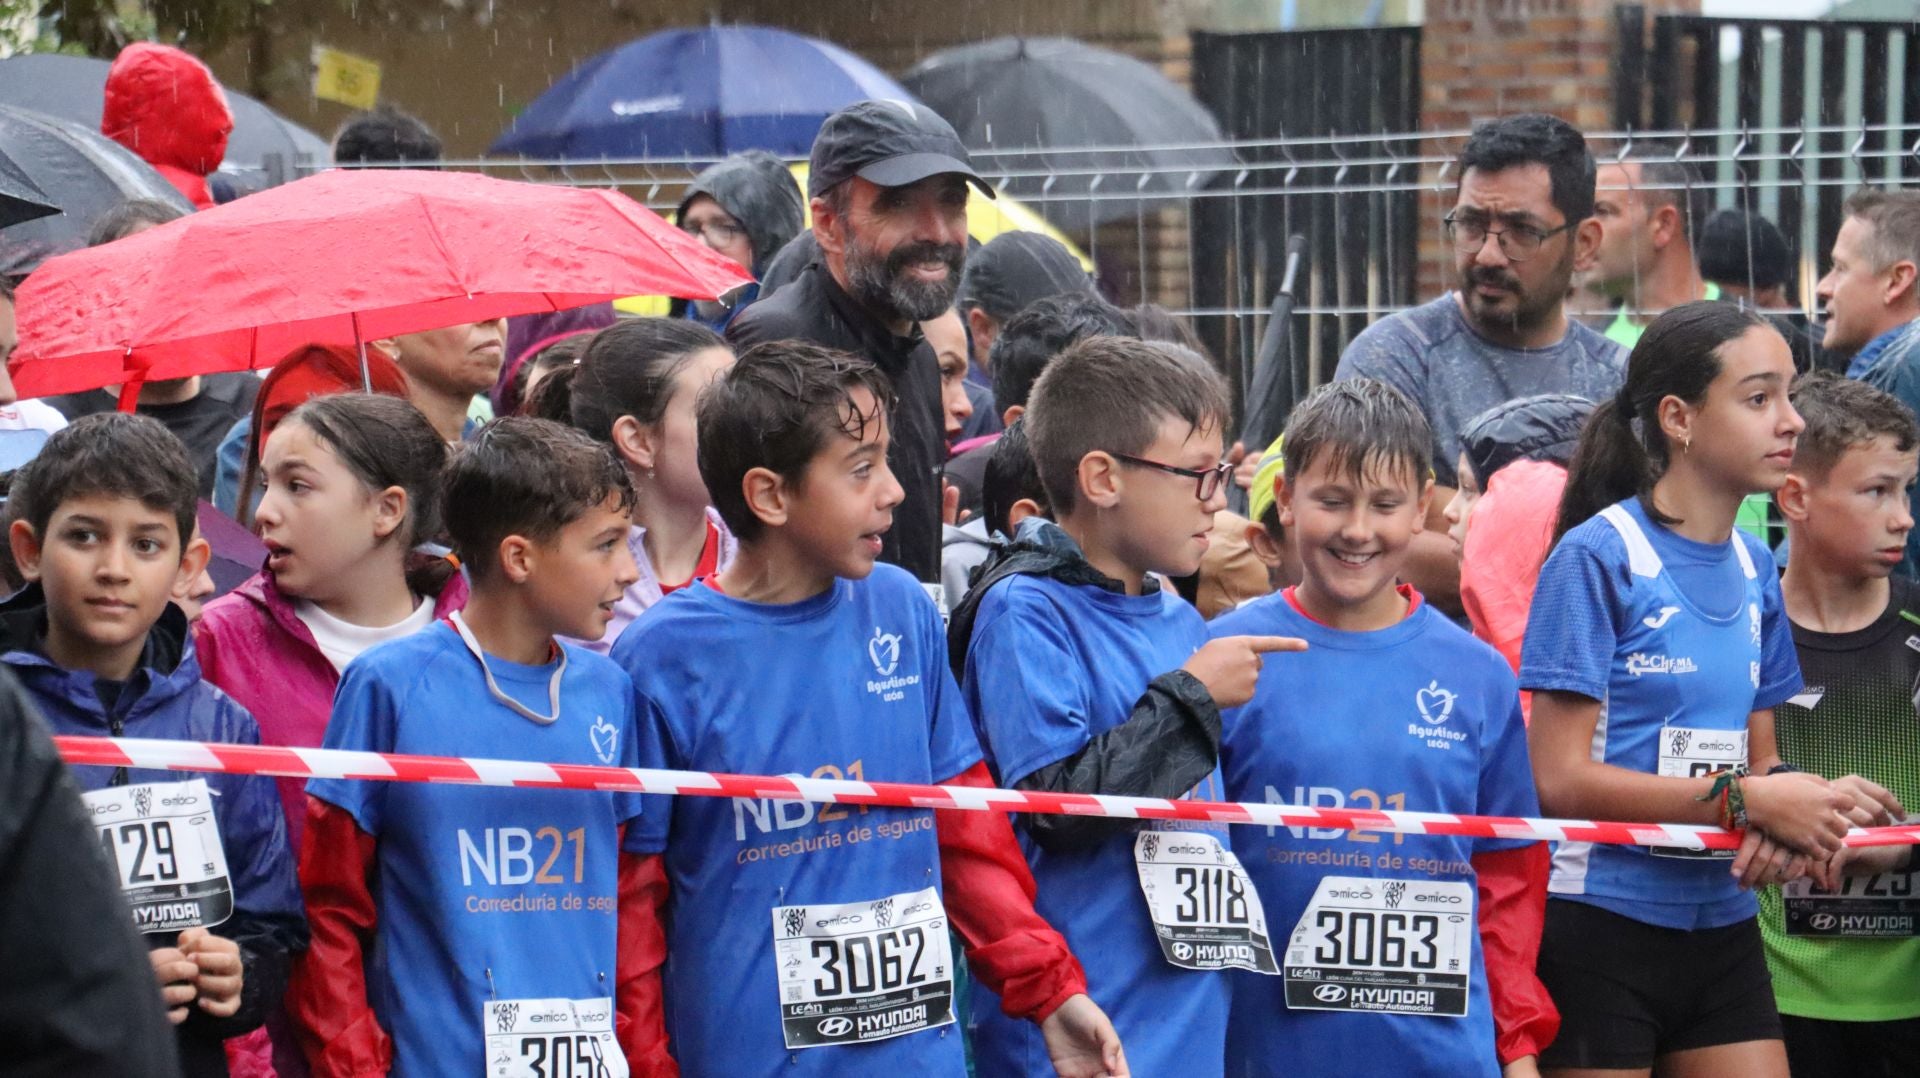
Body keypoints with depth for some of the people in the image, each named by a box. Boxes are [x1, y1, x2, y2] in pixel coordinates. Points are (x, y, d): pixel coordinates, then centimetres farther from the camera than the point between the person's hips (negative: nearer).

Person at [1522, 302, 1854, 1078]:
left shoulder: (1754, 569, 9)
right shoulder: (1597, 558, -11)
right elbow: (1560, 777, -15)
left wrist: (1780, 823, -8)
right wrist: (1744, 801, -18)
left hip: (1722, 926, 6)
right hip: (1601, 926, -6)